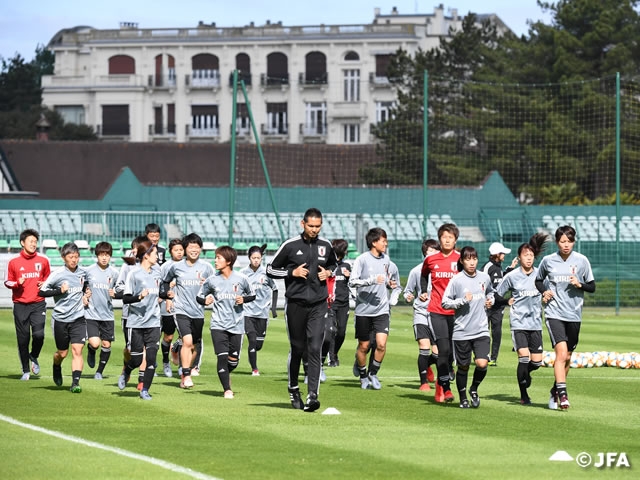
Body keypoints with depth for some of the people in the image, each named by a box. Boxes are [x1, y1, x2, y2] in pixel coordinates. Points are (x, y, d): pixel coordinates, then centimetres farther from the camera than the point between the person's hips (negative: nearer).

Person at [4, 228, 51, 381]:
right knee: (23, 339, 2)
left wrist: (45, 284, -3)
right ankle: (25, 370, 16)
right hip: (20, 305, 0)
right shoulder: (14, 262, 1)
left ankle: (34, 357, 14)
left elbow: (48, 277, 18)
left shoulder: (43, 260, 4)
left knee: (39, 334, -17)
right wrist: (17, 283, -13)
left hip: (38, 304, 0)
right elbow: (7, 282, 8)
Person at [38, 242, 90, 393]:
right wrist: (60, 291, -19)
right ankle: (57, 368, 44)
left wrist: (86, 295, 5)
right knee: (62, 353, 10)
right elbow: (42, 291, -9)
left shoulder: (83, 273, 3)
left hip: (78, 318, 2)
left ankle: (75, 382, -13)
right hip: (60, 318, -2)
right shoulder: (57, 274, -10)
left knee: (77, 350, -12)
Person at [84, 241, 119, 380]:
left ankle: (100, 371, 26)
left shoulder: (114, 273, 0)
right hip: (91, 314, -2)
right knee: (95, 343, -16)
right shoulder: (89, 271, -4)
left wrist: (115, 293, -8)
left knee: (106, 345, 5)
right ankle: (91, 350, 22)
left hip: (107, 315, 2)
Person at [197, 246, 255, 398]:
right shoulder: (212, 280, -3)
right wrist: (205, 300, -14)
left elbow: (252, 295, 10)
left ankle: (225, 375, 40)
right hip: (218, 324, -1)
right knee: (222, 356, -13)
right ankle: (227, 390, -7)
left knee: (234, 360, 6)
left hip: (237, 325, 1)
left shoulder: (241, 279, -4)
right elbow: (199, 296, 8)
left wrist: (244, 299, -10)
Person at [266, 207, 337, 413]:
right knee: (297, 349, 7)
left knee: (315, 349, -10)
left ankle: (312, 395, -16)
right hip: (295, 304, -1)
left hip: (318, 305, 1)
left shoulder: (326, 246, 7)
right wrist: (292, 272, -11)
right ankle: (293, 389, 27)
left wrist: (328, 272, 4)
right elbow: (271, 269, 3)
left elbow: (334, 264, 27)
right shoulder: (290, 245, -3)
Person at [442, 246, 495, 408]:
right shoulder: (456, 280, -8)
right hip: (462, 332, -2)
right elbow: (445, 302, -7)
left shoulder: (484, 277, 5)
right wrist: (463, 301, -18)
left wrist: (490, 299, 7)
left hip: (481, 330, 2)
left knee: (482, 364, -14)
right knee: (463, 367, 8)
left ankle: (474, 389, 15)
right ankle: (463, 398, 28)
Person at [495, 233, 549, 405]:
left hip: (535, 323, 3)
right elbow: (496, 294, 6)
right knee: (524, 357, -16)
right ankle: (523, 395, -2)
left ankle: (525, 373, 35)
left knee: (537, 361, -1)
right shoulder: (511, 276, -3)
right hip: (518, 323, -3)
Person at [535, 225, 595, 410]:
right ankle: (562, 394, -23)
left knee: (567, 357, 11)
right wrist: (544, 291, -4)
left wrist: (580, 284, -15)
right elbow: (538, 281, 17)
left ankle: (555, 391, 29)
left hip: (574, 315, 2)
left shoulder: (582, 261, 0)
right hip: (554, 313, -2)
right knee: (561, 352, -19)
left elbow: (592, 287, 5)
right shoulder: (548, 261, 0)